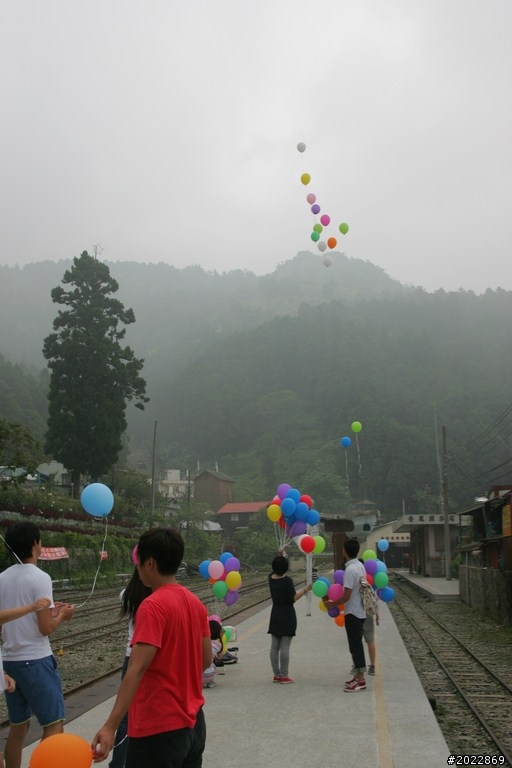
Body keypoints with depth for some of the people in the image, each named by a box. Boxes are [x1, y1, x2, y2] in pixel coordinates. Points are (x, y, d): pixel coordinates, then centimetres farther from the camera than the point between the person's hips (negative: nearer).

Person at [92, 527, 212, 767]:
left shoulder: (152, 606, -19)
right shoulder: (196, 603, 5)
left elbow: (136, 670, -27)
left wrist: (110, 726, -30)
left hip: (159, 729, -8)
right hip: (193, 723, 8)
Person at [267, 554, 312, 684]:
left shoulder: (271, 578, 0)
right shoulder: (287, 581, -17)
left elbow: (275, 571, 23)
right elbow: (293, 598, -17)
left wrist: (280, 556, 28)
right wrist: (306, 589, -13)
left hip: (275, 616, 6)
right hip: (287, 616, -6)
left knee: (274, 646, 9)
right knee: (284, 647, -2)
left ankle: (276, 675, 16)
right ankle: (284, 676, 2)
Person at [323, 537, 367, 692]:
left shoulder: (350, 569, -22)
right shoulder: (360, 566, 6)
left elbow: (346, 596, -22)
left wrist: (332, 604, -8)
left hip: (353, 613, -9)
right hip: (360, 611, 9)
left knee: (355, 645, -2)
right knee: (357, 644, 16)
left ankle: (360, 680, 4)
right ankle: (359, 676, 23)